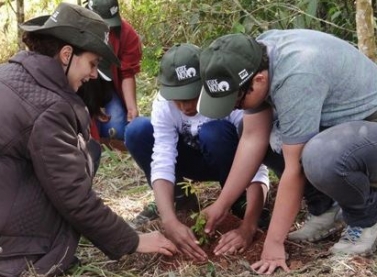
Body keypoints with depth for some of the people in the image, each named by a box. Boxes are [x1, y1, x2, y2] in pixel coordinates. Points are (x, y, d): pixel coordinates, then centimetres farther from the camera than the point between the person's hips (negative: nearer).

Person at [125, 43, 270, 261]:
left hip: (232, 163, -3)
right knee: (137, 131, -23)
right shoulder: (164, 104, -25)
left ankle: (239, 200, -12)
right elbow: (162, 164, -33)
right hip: (198, 161, 3)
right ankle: (180, 197, -4)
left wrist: (248, 227, -51)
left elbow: (258, 169, -38)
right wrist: (170, 221, -49)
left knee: (214, 132, -38)